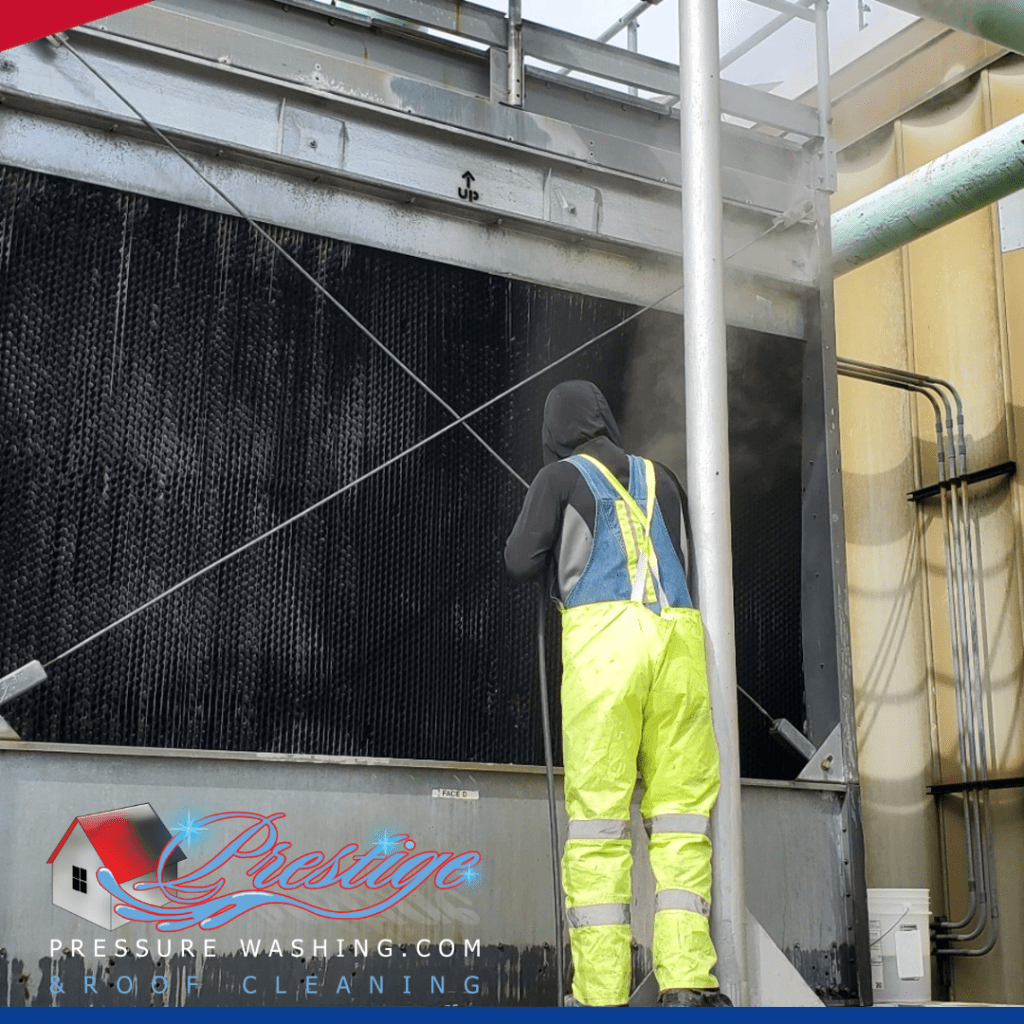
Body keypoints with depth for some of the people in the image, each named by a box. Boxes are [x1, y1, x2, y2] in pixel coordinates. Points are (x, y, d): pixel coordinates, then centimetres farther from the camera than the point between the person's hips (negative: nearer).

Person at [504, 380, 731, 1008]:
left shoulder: (561, 477, 12)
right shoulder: (661, 479, 24)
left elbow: (522, 563, 6)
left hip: (603, 637, -3)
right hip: (677, 637, 3)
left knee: (599, 816, -3)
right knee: (680, 813, 4)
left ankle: (602, 993, -7)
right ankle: (686, 979, -6)